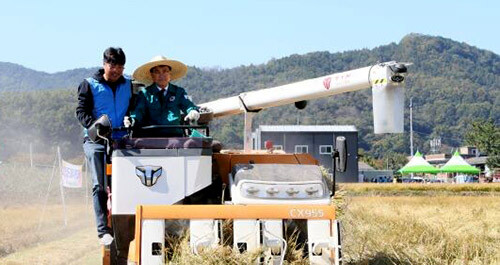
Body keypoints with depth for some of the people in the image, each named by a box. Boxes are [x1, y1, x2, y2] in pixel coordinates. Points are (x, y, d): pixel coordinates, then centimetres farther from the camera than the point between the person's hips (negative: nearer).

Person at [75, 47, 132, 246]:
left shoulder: (128, 85, 15)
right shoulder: (90, 85, 6)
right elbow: (81, 112, -2)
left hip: (122, 140, 3)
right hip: (96, 140, -3)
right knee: (100, 185, -14)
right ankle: (103, 230, -16)